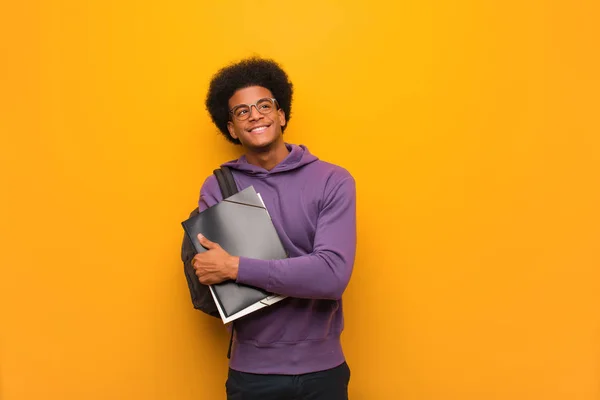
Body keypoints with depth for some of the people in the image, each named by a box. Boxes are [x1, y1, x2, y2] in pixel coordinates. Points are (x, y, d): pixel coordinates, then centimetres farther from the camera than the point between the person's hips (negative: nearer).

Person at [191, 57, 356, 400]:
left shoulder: (333, 181, -7)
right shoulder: (217, 188, -3)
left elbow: (332, 274, -19)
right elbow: (206, 296, -6)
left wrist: (235, 268, -21)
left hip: (322, 368, 0)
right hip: (252, 371, 1)